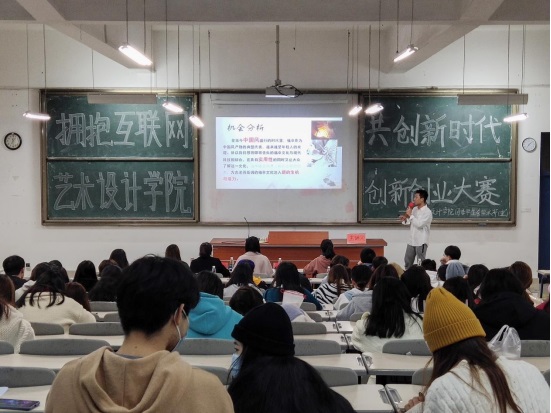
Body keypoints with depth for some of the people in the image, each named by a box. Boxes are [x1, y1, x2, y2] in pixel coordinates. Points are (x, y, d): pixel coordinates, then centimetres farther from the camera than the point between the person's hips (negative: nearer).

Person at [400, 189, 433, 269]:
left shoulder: (427, 212, -15)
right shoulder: (414, 209, 8)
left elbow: (419, 224, -24)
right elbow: (410, 222, 15)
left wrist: (410, 215, -17)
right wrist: (404, 220, -7)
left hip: (421, 242, -7)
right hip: (411, 241, 7)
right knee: (407, 260, 14)